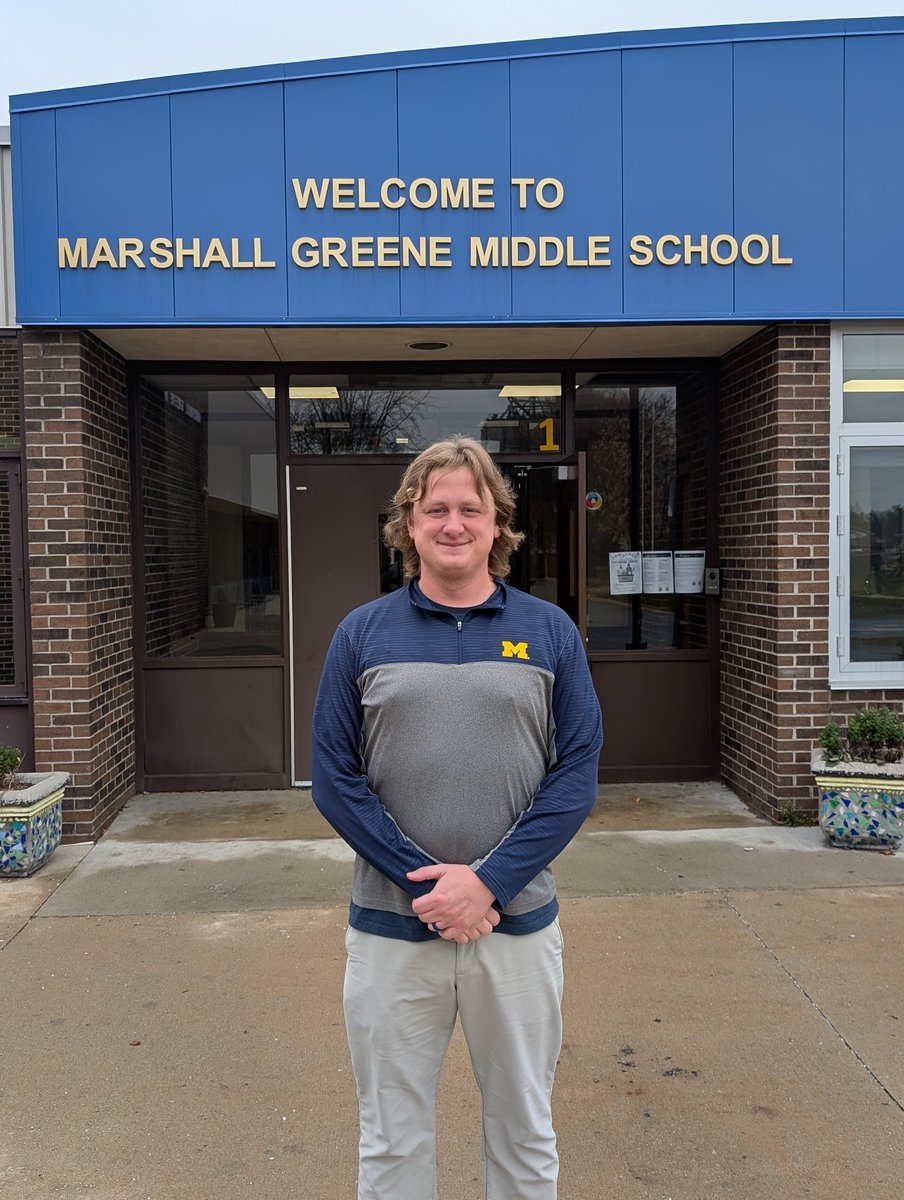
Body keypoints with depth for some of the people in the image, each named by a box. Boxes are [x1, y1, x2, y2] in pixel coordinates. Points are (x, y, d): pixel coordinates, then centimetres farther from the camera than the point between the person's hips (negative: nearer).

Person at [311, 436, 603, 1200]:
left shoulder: (549, 632, 1)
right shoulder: (363, 634, 0)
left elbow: (578, 773, -4)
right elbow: (334, 778, -3)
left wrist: (488, 881, -15)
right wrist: (426, 884, -13)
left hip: (517, 923, 0)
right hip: (391, 927, 0)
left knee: (525, 1133, 18)